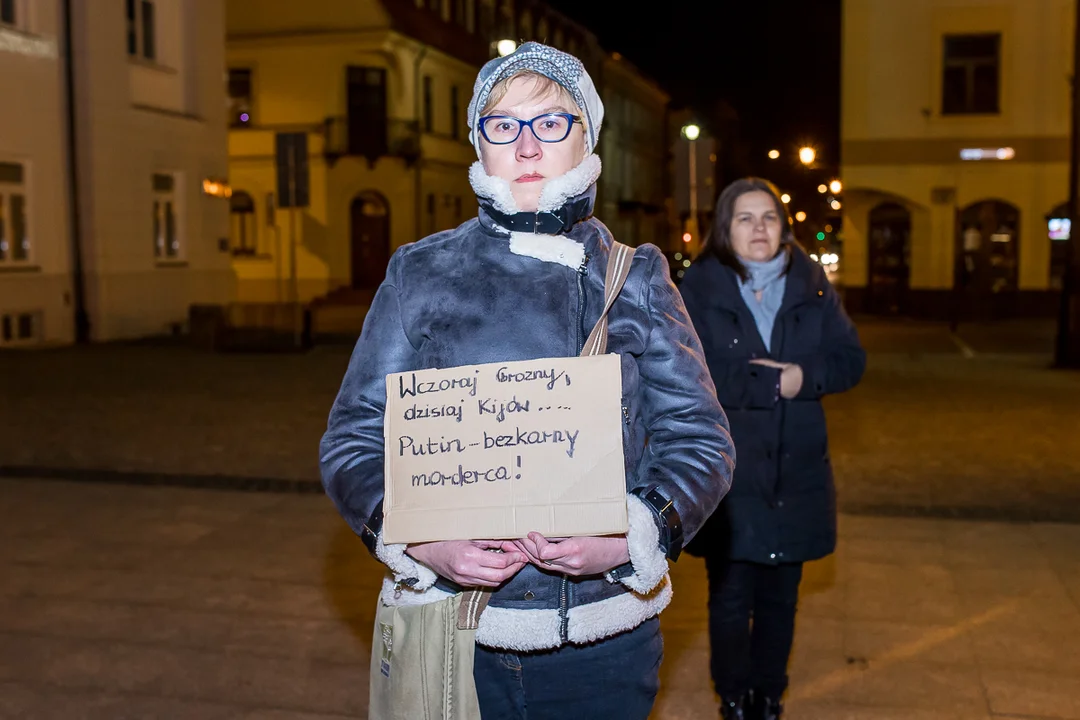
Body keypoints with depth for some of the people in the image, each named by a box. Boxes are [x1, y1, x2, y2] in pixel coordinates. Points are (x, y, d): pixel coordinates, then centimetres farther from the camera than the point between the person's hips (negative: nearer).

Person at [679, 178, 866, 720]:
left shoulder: (811, 286, 5)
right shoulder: (699, 288, -6)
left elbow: (850, 360, 2)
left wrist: (802, 375, -16)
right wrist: (771, 383, -17)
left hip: (795, 471, 3)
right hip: (725, 472, -3)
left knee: (780, 596, 14)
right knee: (730, 598, 5)